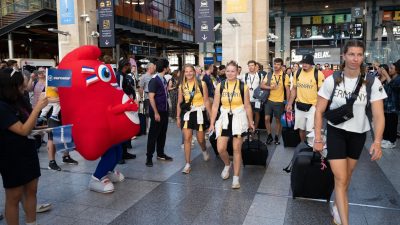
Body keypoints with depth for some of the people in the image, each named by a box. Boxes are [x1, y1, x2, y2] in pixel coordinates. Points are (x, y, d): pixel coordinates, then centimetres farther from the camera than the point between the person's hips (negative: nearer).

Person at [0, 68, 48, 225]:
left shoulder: (18, 100, 3)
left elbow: (31, 122, 12)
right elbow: (24, 130, -24)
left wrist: (39, 103, -1)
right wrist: (38, 107, -26)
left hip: (28, 151, 8)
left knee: (31, 190, 15)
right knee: (14, 196, 5)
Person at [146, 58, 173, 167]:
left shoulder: (163, 79, 10)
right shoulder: (154, 80, -16)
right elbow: (151, 97, -19)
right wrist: (156, 113, -21)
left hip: (164, 111, 8)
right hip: (157, 112, -8)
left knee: (162, 133, 14)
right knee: (153, 134, -1)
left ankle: (160, 154, 27)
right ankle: (149, 157, 9)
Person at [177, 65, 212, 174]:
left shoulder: (201, 84, -6)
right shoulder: (182, 86, 3)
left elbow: (206, 101, -4)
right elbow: (179, 103, 8)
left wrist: (211, 115, -5)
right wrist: (178, 117, 6)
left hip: (199, 112, -2)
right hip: (187, 113, 2)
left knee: (200, 139, 9)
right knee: (187, 138, -5)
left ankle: (204, 151, 44)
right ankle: (188, 164, 3)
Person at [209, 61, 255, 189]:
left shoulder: (243, 87, -4)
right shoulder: (220, 87, 0)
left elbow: (247, 106, 3)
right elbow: (215, 106, 2)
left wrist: (251, 122, 7)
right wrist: (212, 123, 1)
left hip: (239, 119, -1)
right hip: (225, 119, 2)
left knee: (237, 150, 4)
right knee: (220, 149, -3)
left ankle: (236, 178, 17)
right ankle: (227, 165, 31)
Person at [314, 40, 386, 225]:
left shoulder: (372, 82, -11)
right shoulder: (332, 80, -11)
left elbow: (378, 115, -13)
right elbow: (319, 111, -6)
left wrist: (377, 142, -25)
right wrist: (318, 138, -9)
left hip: (358, 134, 2)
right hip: (336, 132, -2)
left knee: (347, 175, 18)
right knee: (340, 178, -5)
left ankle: (337, 205, 41)